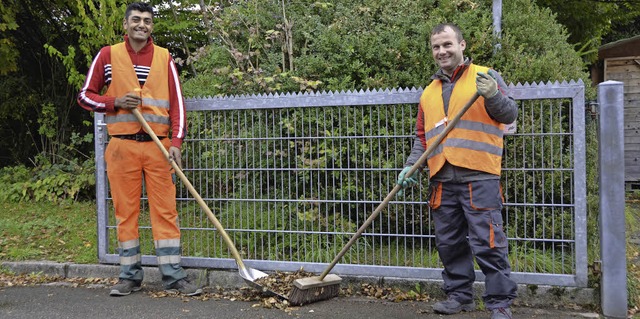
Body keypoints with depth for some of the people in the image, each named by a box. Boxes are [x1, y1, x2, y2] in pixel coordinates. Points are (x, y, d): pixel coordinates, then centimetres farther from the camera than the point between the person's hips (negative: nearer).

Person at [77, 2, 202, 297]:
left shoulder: (164, 58, 9)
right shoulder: (108, 55, 6)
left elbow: (176, 102, 5)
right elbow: (85, 96, 9)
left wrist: (176, 142, -7)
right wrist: (116, 102, -10)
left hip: (158, 146, 1)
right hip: (122, 146, 0)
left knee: (165, 210, -1)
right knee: (125, 211, 3)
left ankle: (173, 276, 3)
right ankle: (129, 275, 13)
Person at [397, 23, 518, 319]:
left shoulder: (486, 76, 5)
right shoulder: (428, 93, 20)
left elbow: (509, 114, -4)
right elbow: (422, 137, 24)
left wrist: (493, 96, -23)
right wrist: (411, 167, 10)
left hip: (479, 177, -6)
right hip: (442, 181, 6)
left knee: (487, 242, -7)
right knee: (449, 243, 10)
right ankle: (459, 295, 23)